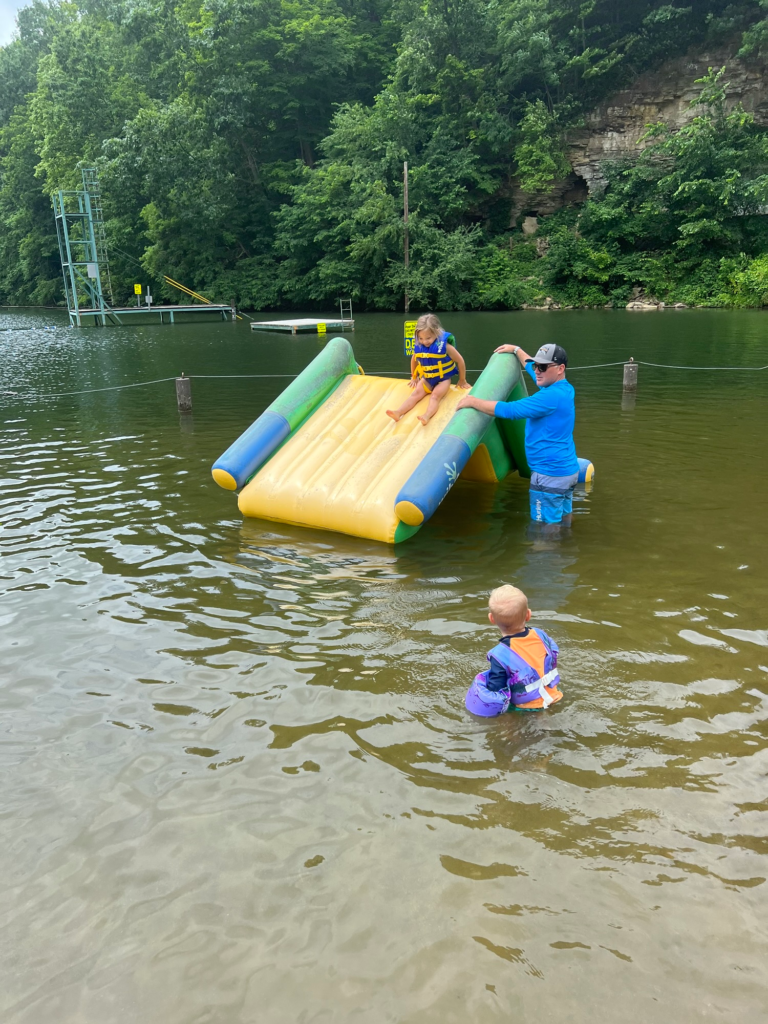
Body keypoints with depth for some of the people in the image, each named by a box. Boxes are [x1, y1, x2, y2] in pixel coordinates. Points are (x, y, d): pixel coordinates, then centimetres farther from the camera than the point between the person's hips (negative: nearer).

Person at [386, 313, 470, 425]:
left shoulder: (444, 345, -21)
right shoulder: (418, 346, -8)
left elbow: (460, 361, -11)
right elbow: (414, 360, 14)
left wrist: (462, 380, -2)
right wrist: (414, 377, 23)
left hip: (443, 379, -4)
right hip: (427, 379, 4)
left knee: (435, 396, -29)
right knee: (416, 393, -17)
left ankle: (427, 416, -55)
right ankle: (398, 413, -36)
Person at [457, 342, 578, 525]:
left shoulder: (551, 396, -21)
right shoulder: (563, 388, 10)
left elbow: (509, 410, -22)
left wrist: (473, 402, -12)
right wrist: (516, 350, 39)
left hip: (550, 474, -10)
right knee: (562, 524, 16)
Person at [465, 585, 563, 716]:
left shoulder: (500, 655, -23)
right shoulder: (540, 635, -7)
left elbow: (495, 692, -21)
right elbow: (553, 661, 10)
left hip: (527, 709, -6)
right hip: (553, 699, 6)